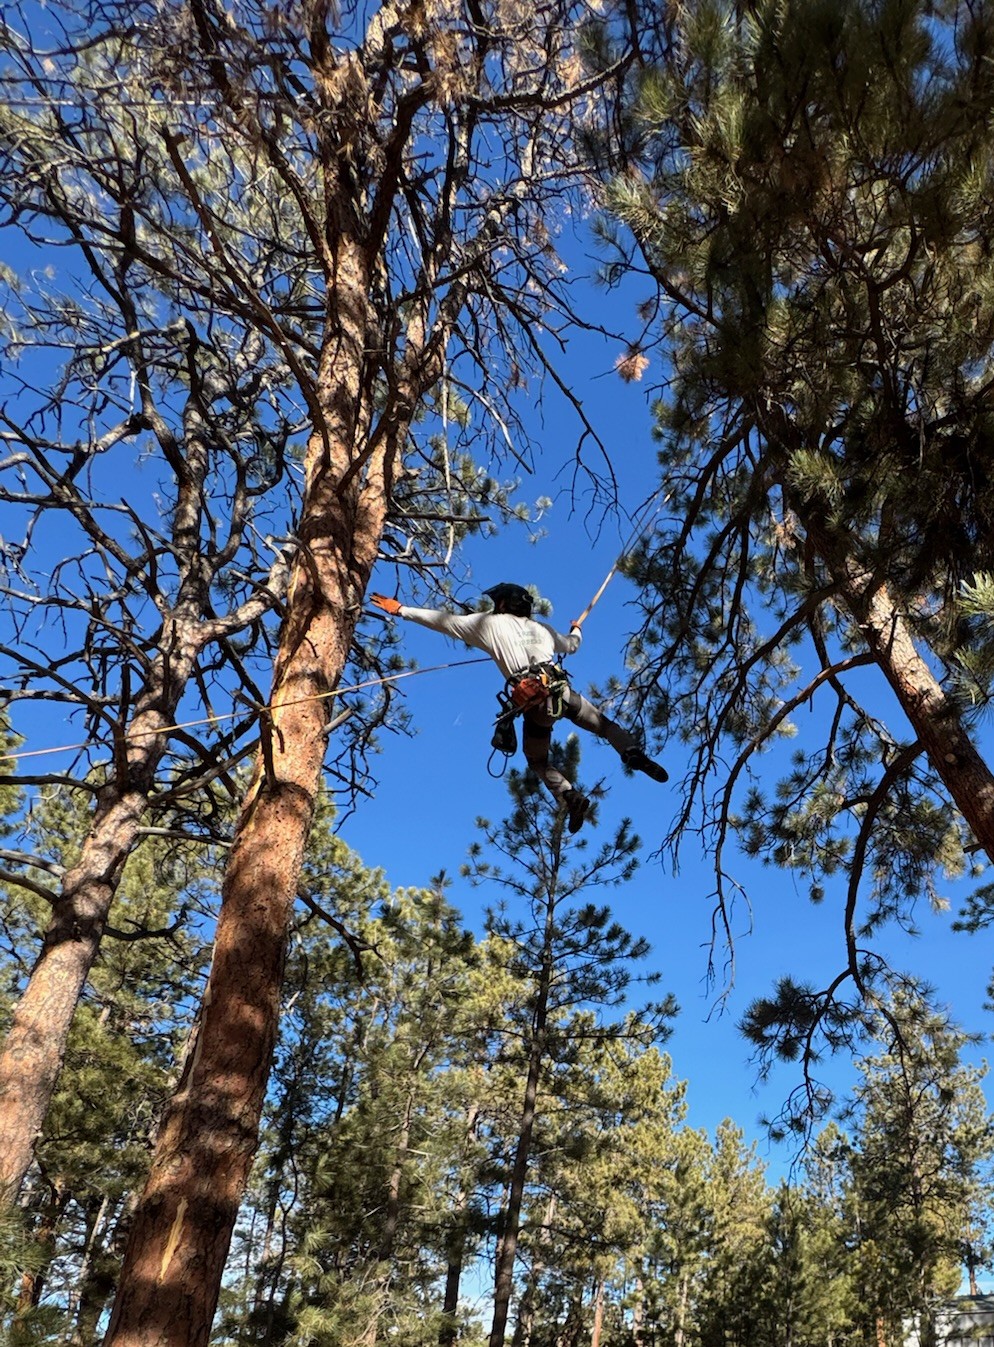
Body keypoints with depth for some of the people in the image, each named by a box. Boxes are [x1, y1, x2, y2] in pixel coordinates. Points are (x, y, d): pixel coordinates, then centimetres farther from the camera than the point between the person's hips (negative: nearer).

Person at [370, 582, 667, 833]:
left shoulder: (490, 623, 11)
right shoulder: (542, 628, 22)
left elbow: (443, 620, 10)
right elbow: (571, 645, 41)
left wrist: (402, 610, 17)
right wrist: (576, 631, 65)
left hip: (534, 703, -2)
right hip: (562, 691, 3)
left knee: (538, 762, 16)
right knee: (604, 724, 19)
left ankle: (571, 797, -3)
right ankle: (635, 754, -5)